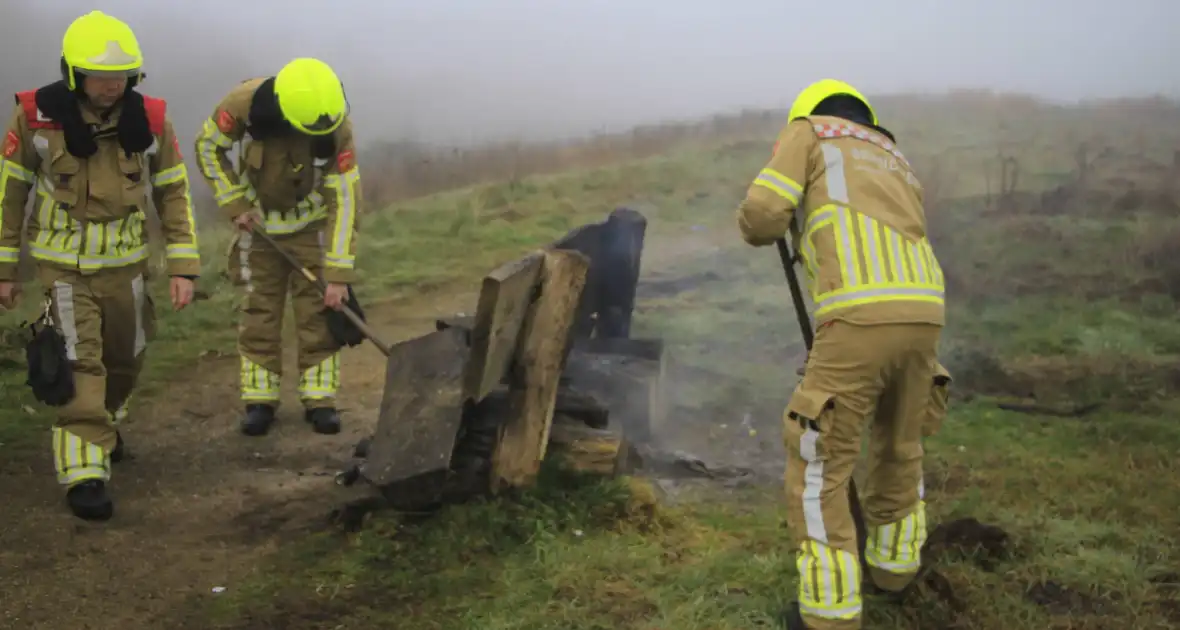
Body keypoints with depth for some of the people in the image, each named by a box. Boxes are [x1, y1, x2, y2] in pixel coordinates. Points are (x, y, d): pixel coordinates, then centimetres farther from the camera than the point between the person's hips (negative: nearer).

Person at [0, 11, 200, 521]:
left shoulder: (149, 119, -11)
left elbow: (173, 193, -1)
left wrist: (183, 266, -6)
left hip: (126, 262, 3)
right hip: (63, 263, -3)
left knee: (126, 357, 16)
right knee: (80, 363, -10)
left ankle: (102, 421, 46)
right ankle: (83, 472, -4)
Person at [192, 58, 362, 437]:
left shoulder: (337, 128, -28)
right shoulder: (246, 102, -28)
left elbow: (345, 200, -23)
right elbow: (208, 147, -9)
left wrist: (339, 274, -24)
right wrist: (235, 205, -15)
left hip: (311, 222, 0)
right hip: (259, 221, 1)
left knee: (318, 309, -2)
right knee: (260, 310, 2)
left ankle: (319, 399, 5)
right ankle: (259, 400, 9)